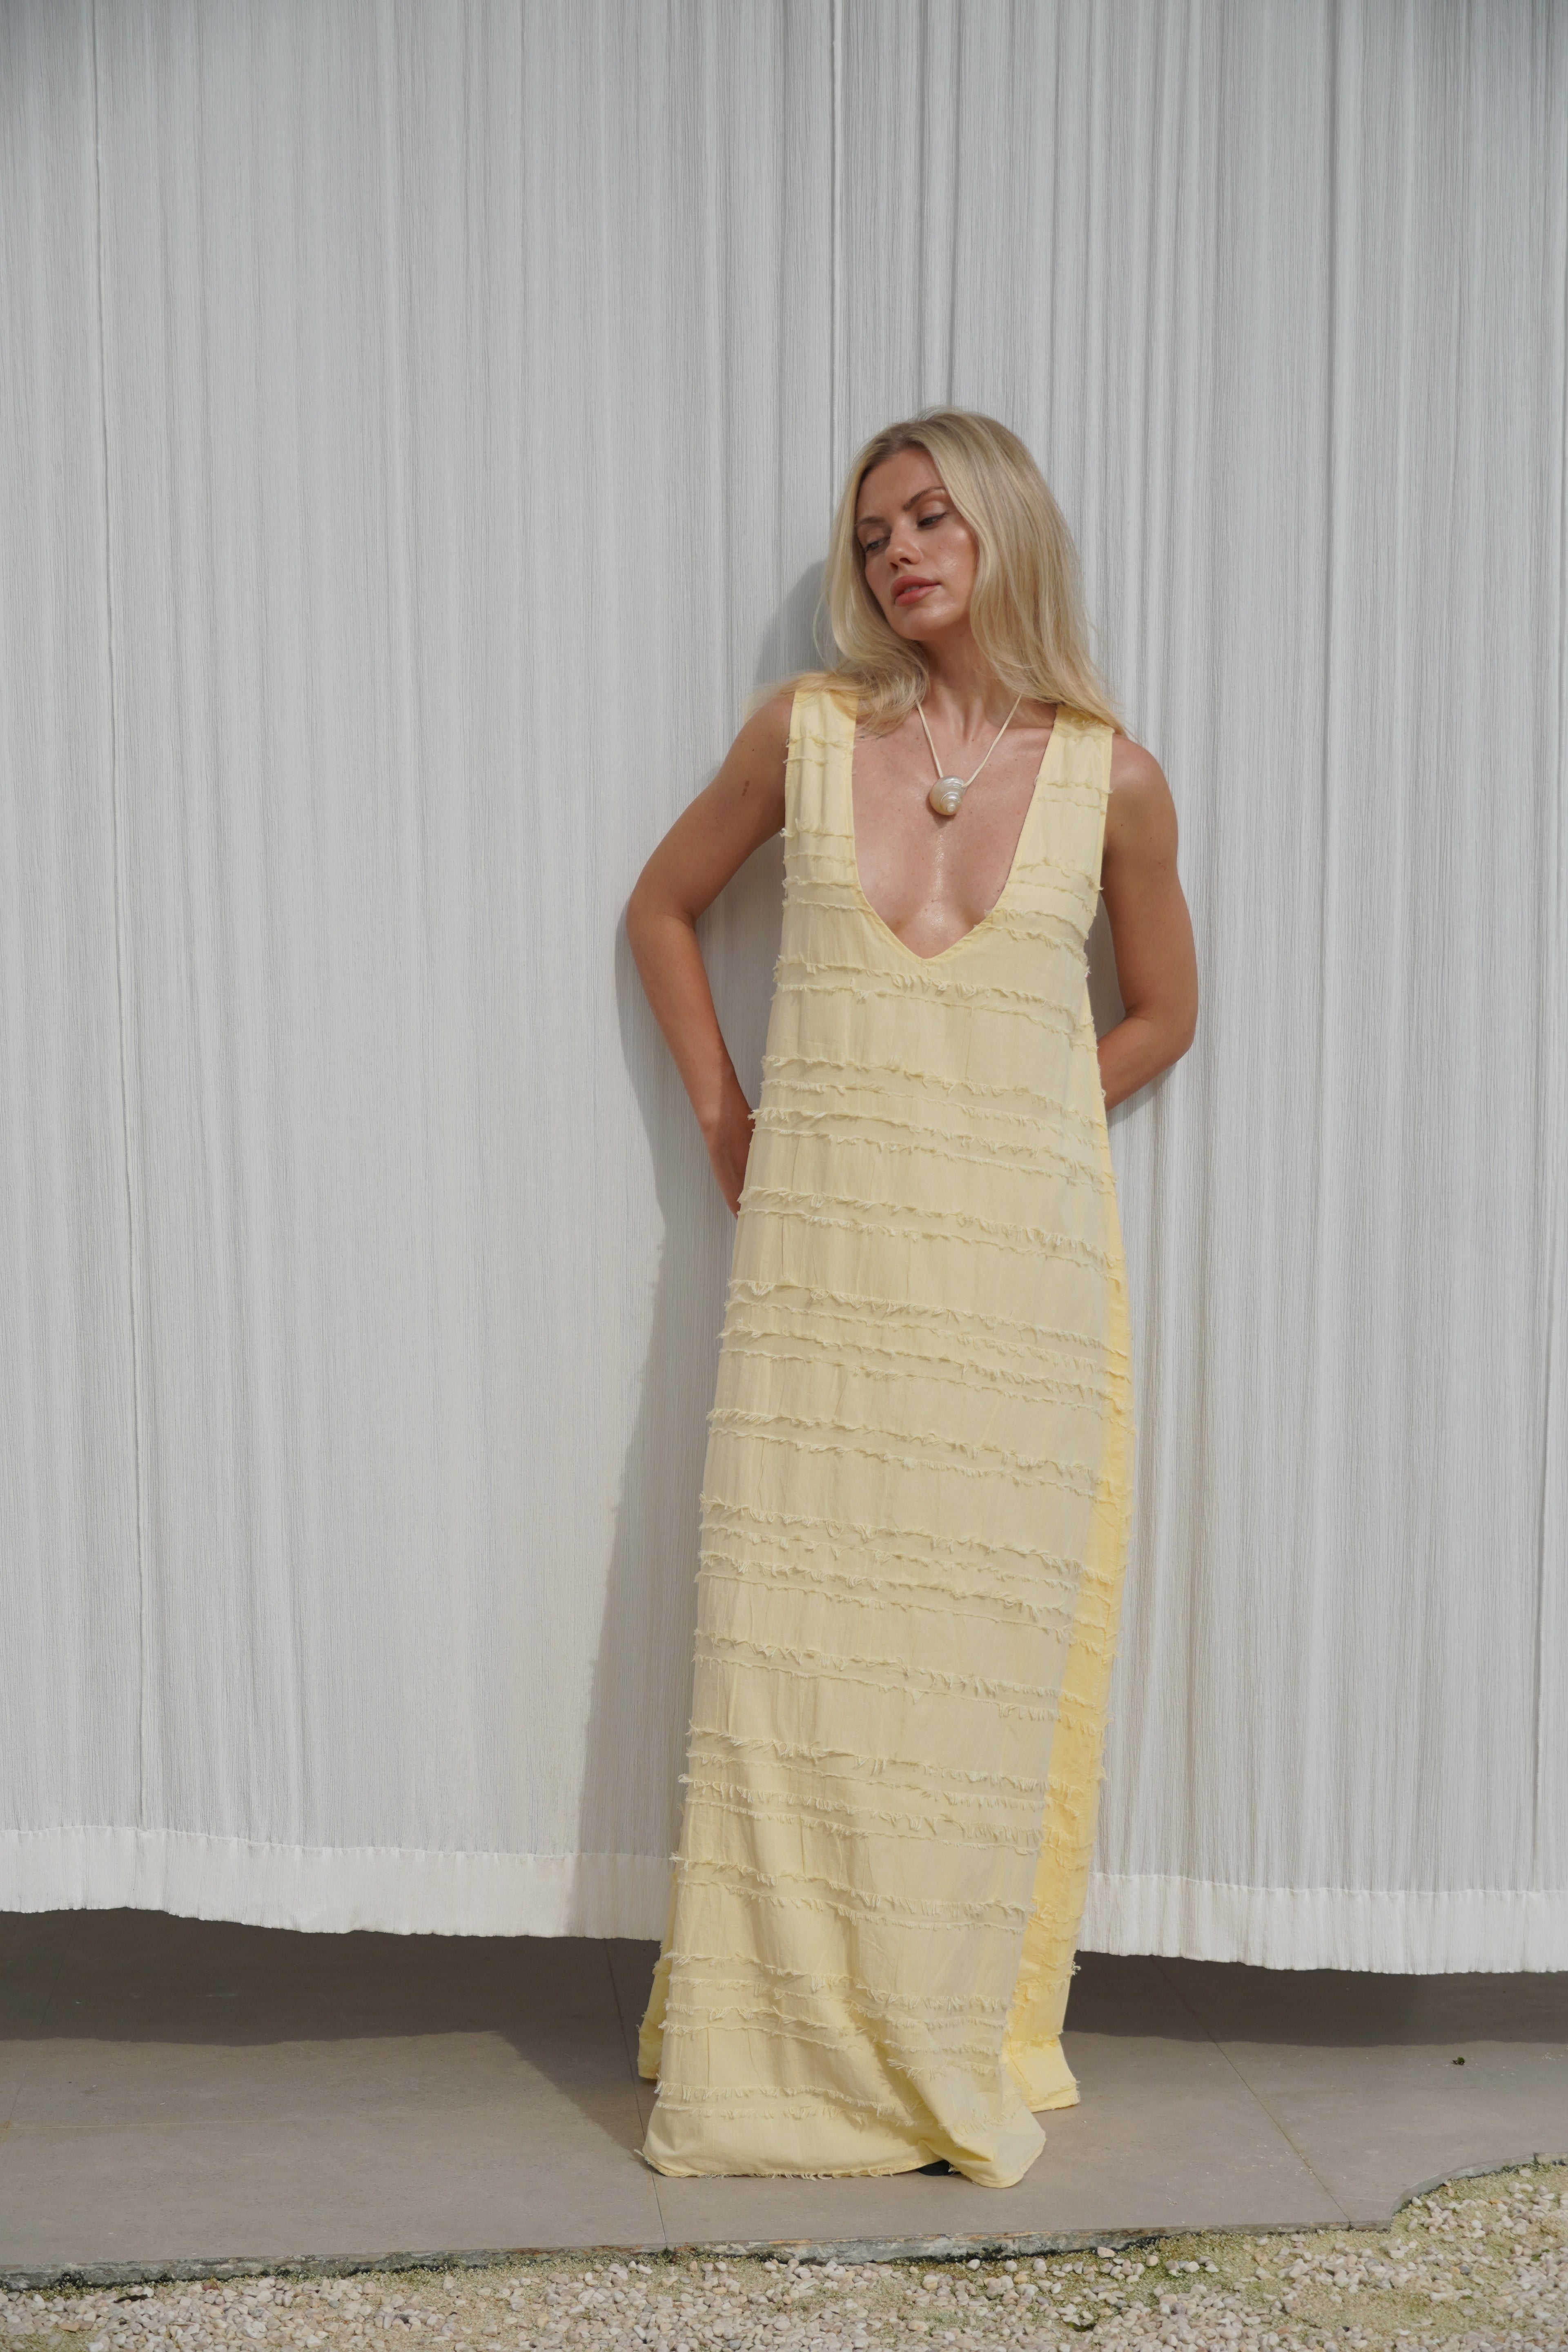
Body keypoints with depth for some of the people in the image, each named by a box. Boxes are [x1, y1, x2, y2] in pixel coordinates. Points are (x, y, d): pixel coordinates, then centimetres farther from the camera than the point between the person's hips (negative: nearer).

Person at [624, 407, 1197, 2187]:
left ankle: (964, 2053, 22)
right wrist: (721, 1112, 9)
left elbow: (1161, 1015, 15)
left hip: (1017, 1261, 0)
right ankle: (773, 2051, 19)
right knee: (790, 1639, 3)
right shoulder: (804, 732, 4)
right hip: (822, 1249, 1)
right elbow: (661, 908, 17)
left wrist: (994, 1121, 7)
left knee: (988, 1649, 5)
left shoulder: (1112, 778, 2)